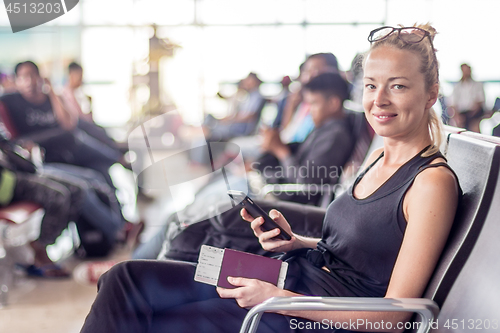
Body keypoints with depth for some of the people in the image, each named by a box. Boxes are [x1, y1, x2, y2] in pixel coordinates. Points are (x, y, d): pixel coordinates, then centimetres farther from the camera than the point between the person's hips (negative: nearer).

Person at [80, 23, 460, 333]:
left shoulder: (433, 181, -16)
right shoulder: (378, 159, 10)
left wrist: (276, 298, -22)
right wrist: (296, 242, -1)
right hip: (297, 277, 8)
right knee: (127, 279, -3)